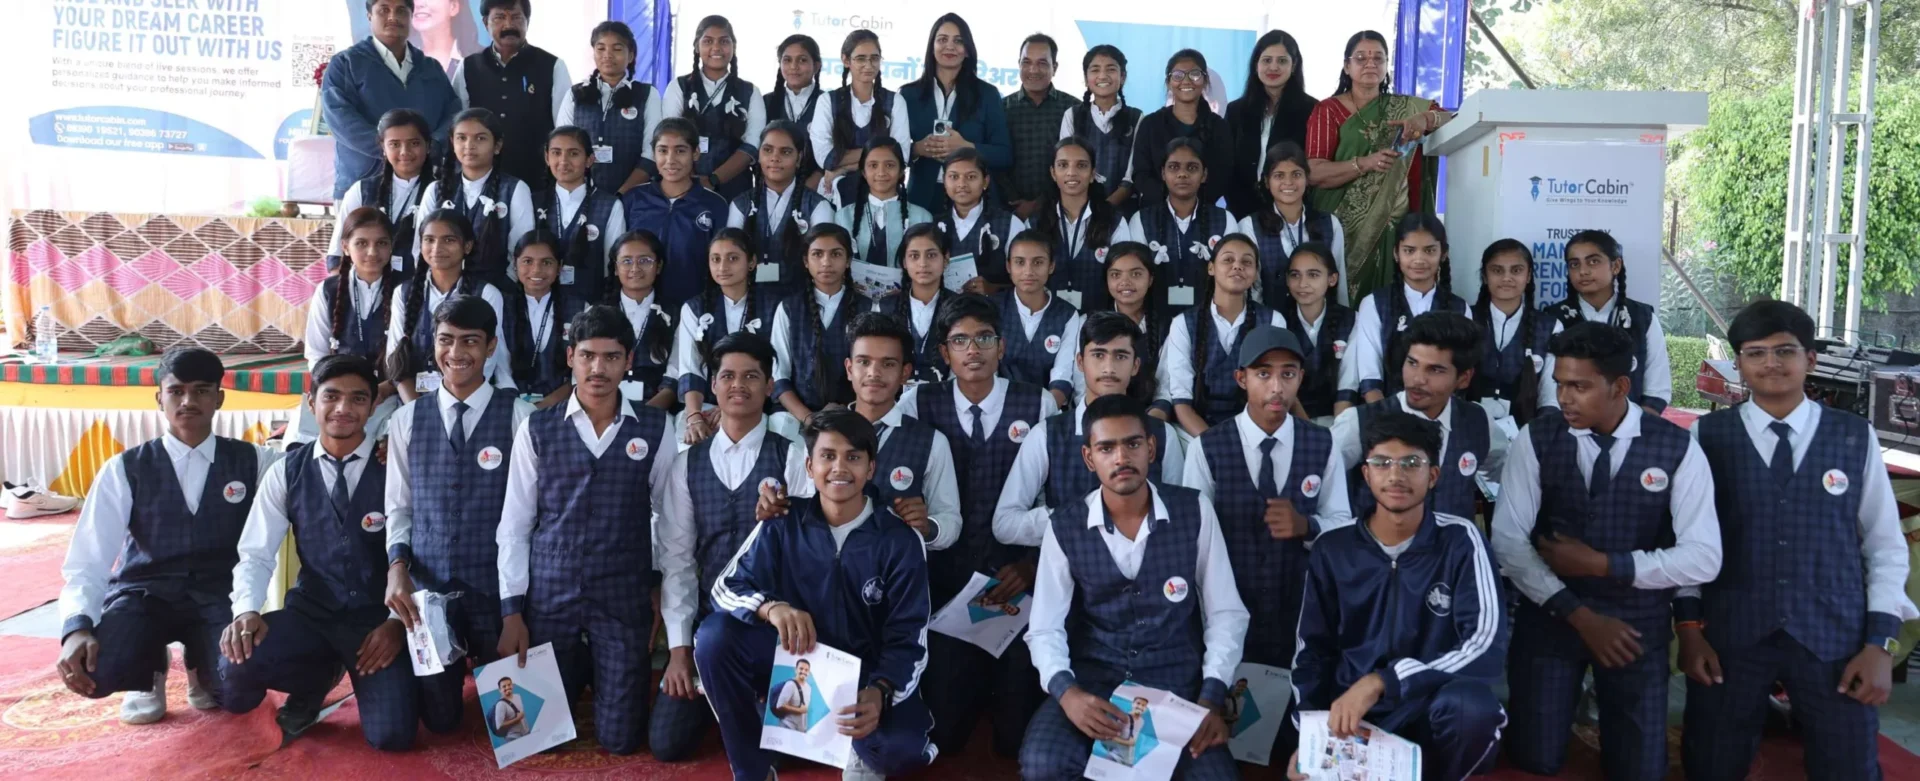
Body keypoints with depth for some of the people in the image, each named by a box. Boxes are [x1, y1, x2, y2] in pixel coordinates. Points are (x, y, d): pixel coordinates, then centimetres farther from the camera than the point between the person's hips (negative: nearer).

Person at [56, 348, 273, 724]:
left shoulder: (252, 461, 3)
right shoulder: (125, 469, -1)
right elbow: (87, 562, -7)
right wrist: (77, 627, -23)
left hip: (218, 597, 0)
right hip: (144, 594, 0)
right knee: (96, 672, -33)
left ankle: (200, 664, 12)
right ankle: (150, 670, 9)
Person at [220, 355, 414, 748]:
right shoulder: (286, 471, 2)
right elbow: (256, 554, 1)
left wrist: (397, 621, -17)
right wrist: (247, 610, -18)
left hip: (378, 618, -2)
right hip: (311, 613, 2)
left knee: (391, 734, -20)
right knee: (235, 670, -27)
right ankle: (318, 676, 7)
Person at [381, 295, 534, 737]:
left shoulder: (519, 416, -7)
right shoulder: (406, 420, 4)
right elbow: (398, 507, 8)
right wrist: (397, 566, -10)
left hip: (498, 588, -2)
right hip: (427, 586, 2)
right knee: (440, 717, 10)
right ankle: (456, 665, 42)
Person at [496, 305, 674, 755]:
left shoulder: (655, 429, -2)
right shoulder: (536, 429, -1)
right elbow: (514, 526, 1)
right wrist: (511, 611, -3)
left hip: (625, 600, -1)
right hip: (549, 596, 1)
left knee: (620, 738, 5)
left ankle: (602, 675, 36)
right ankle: (579, 670, 41)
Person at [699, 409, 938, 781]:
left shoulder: (900, 540, -10)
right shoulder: (783, 523, -6)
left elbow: (907, 638, -13)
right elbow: (727, 586, -9)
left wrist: (879, 692, -35)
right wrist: (771, 607, -33)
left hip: (866, 672, -2)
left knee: (903, 745, -33)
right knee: (715, 636, -25)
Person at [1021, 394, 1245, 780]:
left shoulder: (1193, 512, -2)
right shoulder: (1065, 527, -2)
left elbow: (1226, 613, 1)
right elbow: (1045, 629, -1)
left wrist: (1211, 699, -12)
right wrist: (1066, 691, -22)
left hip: (1176, 682, 1)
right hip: (1093, 680, 0)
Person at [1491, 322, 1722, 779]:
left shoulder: (1676, 449, -8)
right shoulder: (1537, 439, -7)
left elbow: (1703, 558, -11)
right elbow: (1507, 540, -10)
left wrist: (1601, 564, -17)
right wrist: (1579, 614, -15)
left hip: (1638, 623, 0)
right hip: (1550, 615, 0)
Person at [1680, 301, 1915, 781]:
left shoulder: (1855, 437, 1)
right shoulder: (1707, 436, -2)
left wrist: (1881, 642, 0)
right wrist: (1689, 625, -2)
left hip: (1835, 636, 1)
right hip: (1731, 633, 0)